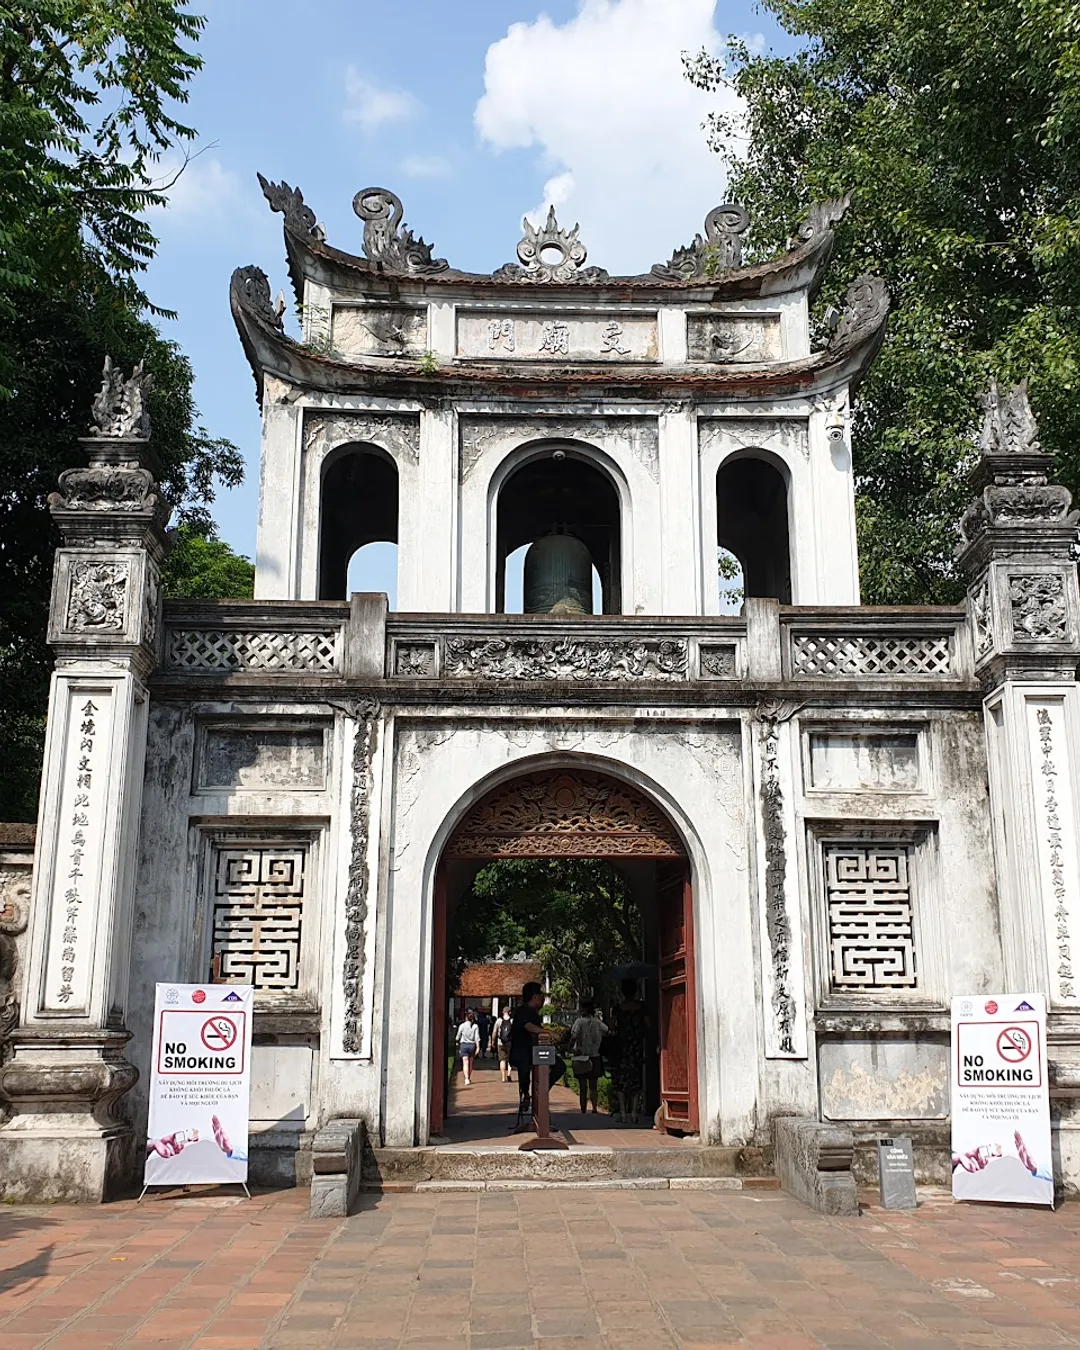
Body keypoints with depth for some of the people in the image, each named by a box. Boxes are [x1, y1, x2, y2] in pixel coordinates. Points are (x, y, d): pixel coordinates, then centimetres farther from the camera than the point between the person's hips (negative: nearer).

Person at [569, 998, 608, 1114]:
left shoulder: (580, 1021, -11)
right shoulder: (597, 1021, 1)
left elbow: (574, 1036, -25)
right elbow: (608, 1032, 0)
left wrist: (571, 1048, -12)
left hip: (581, 1057, -3)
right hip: (595, 1057, 3)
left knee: (582, 1087, 4)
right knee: (593, 1086, 16)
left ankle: (583, 1111, 4)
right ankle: (594, 1108, 6)